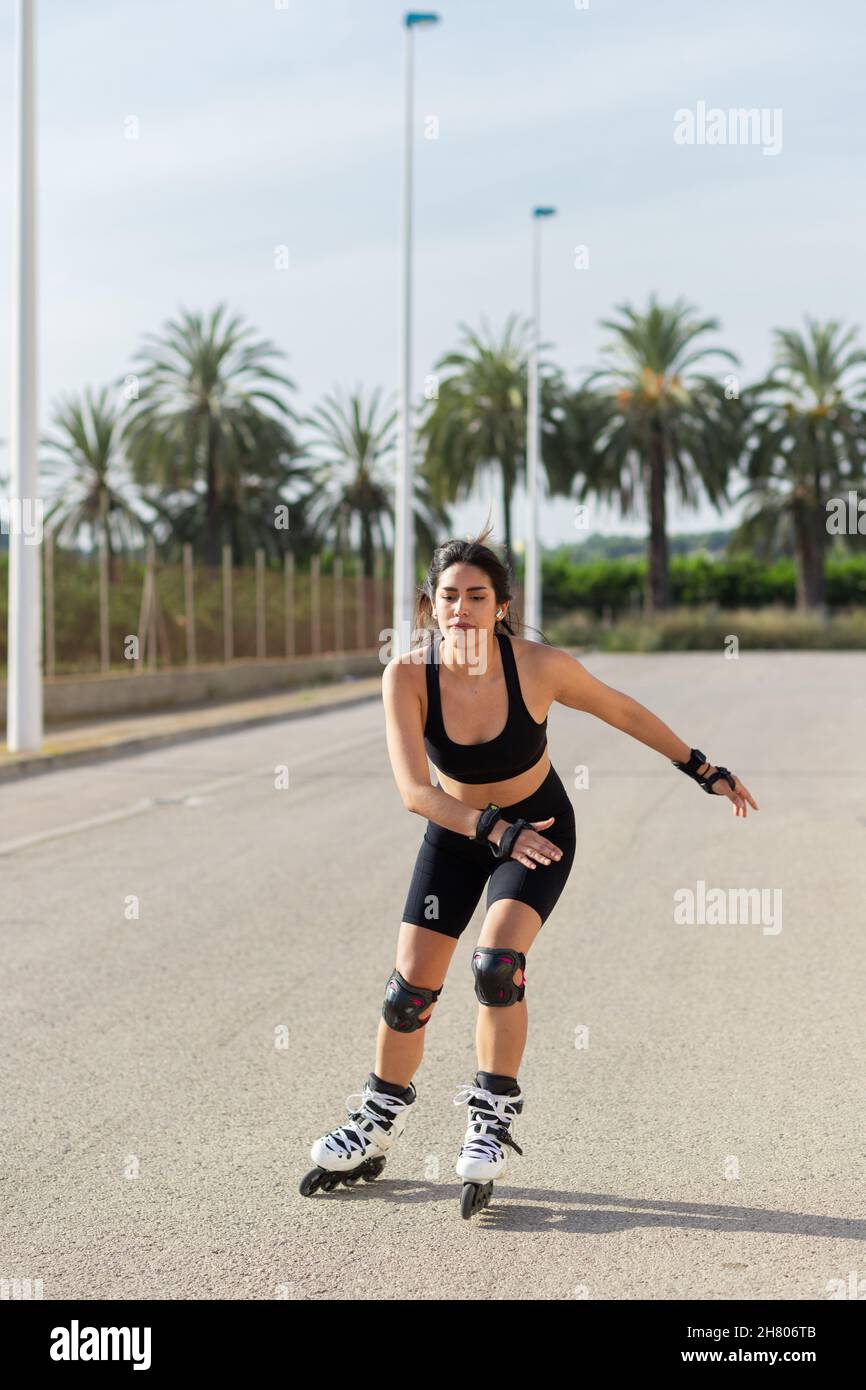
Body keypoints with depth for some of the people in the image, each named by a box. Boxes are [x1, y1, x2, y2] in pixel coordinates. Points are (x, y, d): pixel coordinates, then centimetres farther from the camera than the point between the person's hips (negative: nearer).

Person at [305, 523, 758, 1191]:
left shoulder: (539, 665, -26)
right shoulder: (408, 675, -24)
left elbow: (623, 711, -8)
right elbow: (414, 791, -29)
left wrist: (704, 770, -2)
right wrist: (493, 830, -42)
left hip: (540, 828, -2)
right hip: (456, 833, 2)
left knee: (497, 961, -23)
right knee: (412, 983, 0)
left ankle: (495, 1116, -4)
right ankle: (379, 1120, 23)